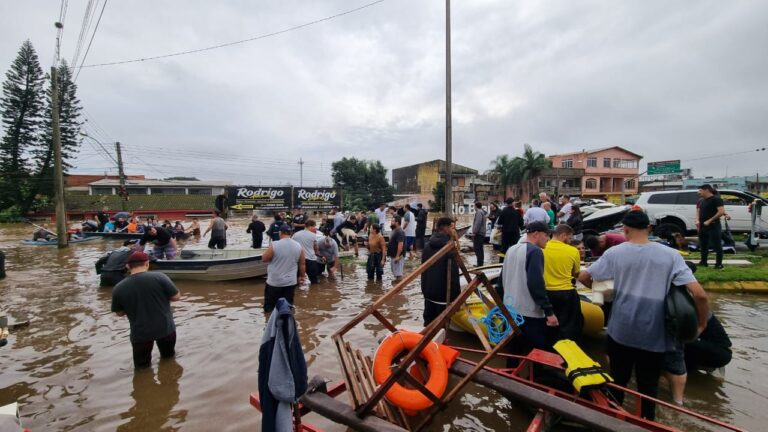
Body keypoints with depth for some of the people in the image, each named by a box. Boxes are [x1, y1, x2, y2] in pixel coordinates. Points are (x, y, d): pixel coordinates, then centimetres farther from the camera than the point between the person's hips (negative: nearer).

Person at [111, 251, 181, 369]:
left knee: (142, 367, 18)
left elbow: (120, 313, 5)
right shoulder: (159, 276, -16)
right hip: (165, 328, 0)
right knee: (168, 356, 26)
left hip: (140, 334, 0)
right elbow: (176, 297, -10)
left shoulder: (118, 289, -8)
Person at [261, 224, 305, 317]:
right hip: (291, 282, 3)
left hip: (274, 282, -3)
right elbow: (302, 264, 4)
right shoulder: (298, 246, -3)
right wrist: (302, 276, 18)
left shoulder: (274, 245, -15)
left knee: (269, 307, 13)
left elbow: (264, 259, -5)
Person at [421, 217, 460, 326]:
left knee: (429, 319, 16)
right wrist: (456, 293, -11)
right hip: (444, 291, -7)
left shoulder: (428, 244, 6)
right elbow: (453, 273, -19)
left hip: (428, 289, 7)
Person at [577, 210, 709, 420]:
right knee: (649, 386, 17)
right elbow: (699, 294, -13)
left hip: (620, 331, 1)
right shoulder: (670, 255, -10)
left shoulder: (614, 253, -9)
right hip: (653, 335, 0)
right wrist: (702, 323, 3)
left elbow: (583, 277, -3)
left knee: (618, 380, 21)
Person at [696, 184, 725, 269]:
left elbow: (721, 212, -16)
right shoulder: (701, 201, 14)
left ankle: (719, 263, 4)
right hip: (702, 226, 8)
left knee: (717, 245, -1)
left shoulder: (716, 199, -8)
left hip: (713, 226, -8)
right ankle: (703, 262, 22)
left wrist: (709, 221, -18)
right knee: (703, 245, 12)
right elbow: (698, 212, 20)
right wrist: (697, 220, 1)